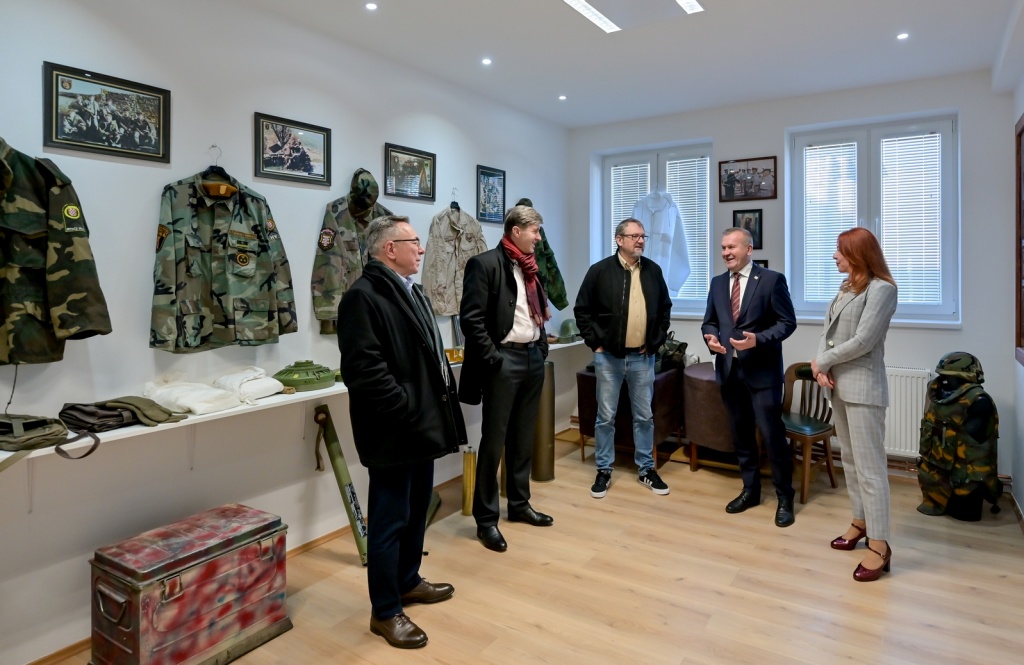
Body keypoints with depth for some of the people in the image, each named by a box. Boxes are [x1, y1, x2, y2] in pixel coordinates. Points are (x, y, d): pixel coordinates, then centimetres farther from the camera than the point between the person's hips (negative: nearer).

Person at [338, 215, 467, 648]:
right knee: (390, 520, 4)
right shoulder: (364, 296, -16)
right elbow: (365, 370, -24)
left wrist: (440, 403, 12)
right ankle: (385, 611, 21)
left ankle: (408, 581, 41)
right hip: (394, 432, -9)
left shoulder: (411, 291, 16)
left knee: (417, 512, 21)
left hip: (421, 426, 10)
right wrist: (410, 410, -20)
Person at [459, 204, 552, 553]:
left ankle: (519, 504, 31)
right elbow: (471, 318, -15)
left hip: (533, 357, 8)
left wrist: (542, 346, 9)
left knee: (523, 438, 16)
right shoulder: (484, 264, -9)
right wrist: (492, 359, -17)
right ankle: (486, 519, 12)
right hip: (504, 360, -7)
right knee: (494, 441, 1)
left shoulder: (531, 267, 14)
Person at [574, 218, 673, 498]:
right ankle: (604, 470, 19)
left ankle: (646, 469, 26)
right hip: (608, 357, -3)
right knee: (606, 416, 6)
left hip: (643, 357, 3)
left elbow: (665, 309, 14)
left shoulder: (653, 270, 5)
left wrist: (657, 341, 6)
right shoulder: (600, 271, -6)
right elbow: (582, 310, -1)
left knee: (645, 415, 11)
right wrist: (595, 343, -6)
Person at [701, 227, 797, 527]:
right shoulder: (718, 283, 10)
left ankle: (785, 498, 17)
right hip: (729, 370, 5)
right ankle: (750, 489, 30)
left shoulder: (772, 280, -5)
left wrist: (758, 339, -22)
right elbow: (709, 321, 14)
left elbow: (787, 322, -7)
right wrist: (711, 337, -8)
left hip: (762, 370, -5)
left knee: (772, 434, 0)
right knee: (740, 434, 14)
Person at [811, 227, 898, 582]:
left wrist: (821, 362, -8)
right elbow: (828, 331, 9)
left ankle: (879, 545, 2)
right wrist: (822, 369, -6)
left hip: (863, 388, -9)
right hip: (839, 385, 9)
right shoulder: (846, 287, 13)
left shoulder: (881, 289, -12)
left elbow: (862, 342, -18)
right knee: (850, 459, 17)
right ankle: (860, 521, 30)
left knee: (869, 466, -5)